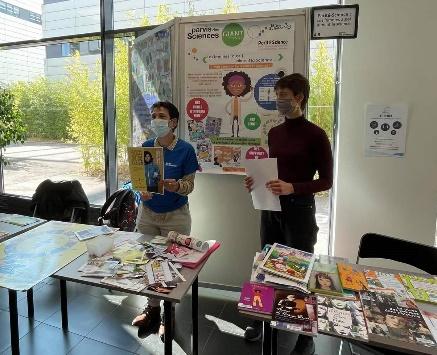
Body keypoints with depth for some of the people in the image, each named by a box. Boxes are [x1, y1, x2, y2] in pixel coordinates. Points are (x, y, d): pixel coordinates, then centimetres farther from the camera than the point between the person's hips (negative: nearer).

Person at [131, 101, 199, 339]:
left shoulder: (185, 149, -11)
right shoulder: (146, 147, 1)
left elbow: (190, 185, -9)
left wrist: (176, 186, -30)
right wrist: (141, 190, -15)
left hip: (175, 216, -3)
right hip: (147, 213, 4)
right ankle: (152, 309, 34)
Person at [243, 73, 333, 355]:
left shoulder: (315, 134, -12)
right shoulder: (274, 133, 8)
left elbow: (326, 181, -10)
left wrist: (292, 188, -23)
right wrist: (257, 181, -2)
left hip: (299, 210, -6)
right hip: (271, 209, 6)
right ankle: (262, 321, 37)